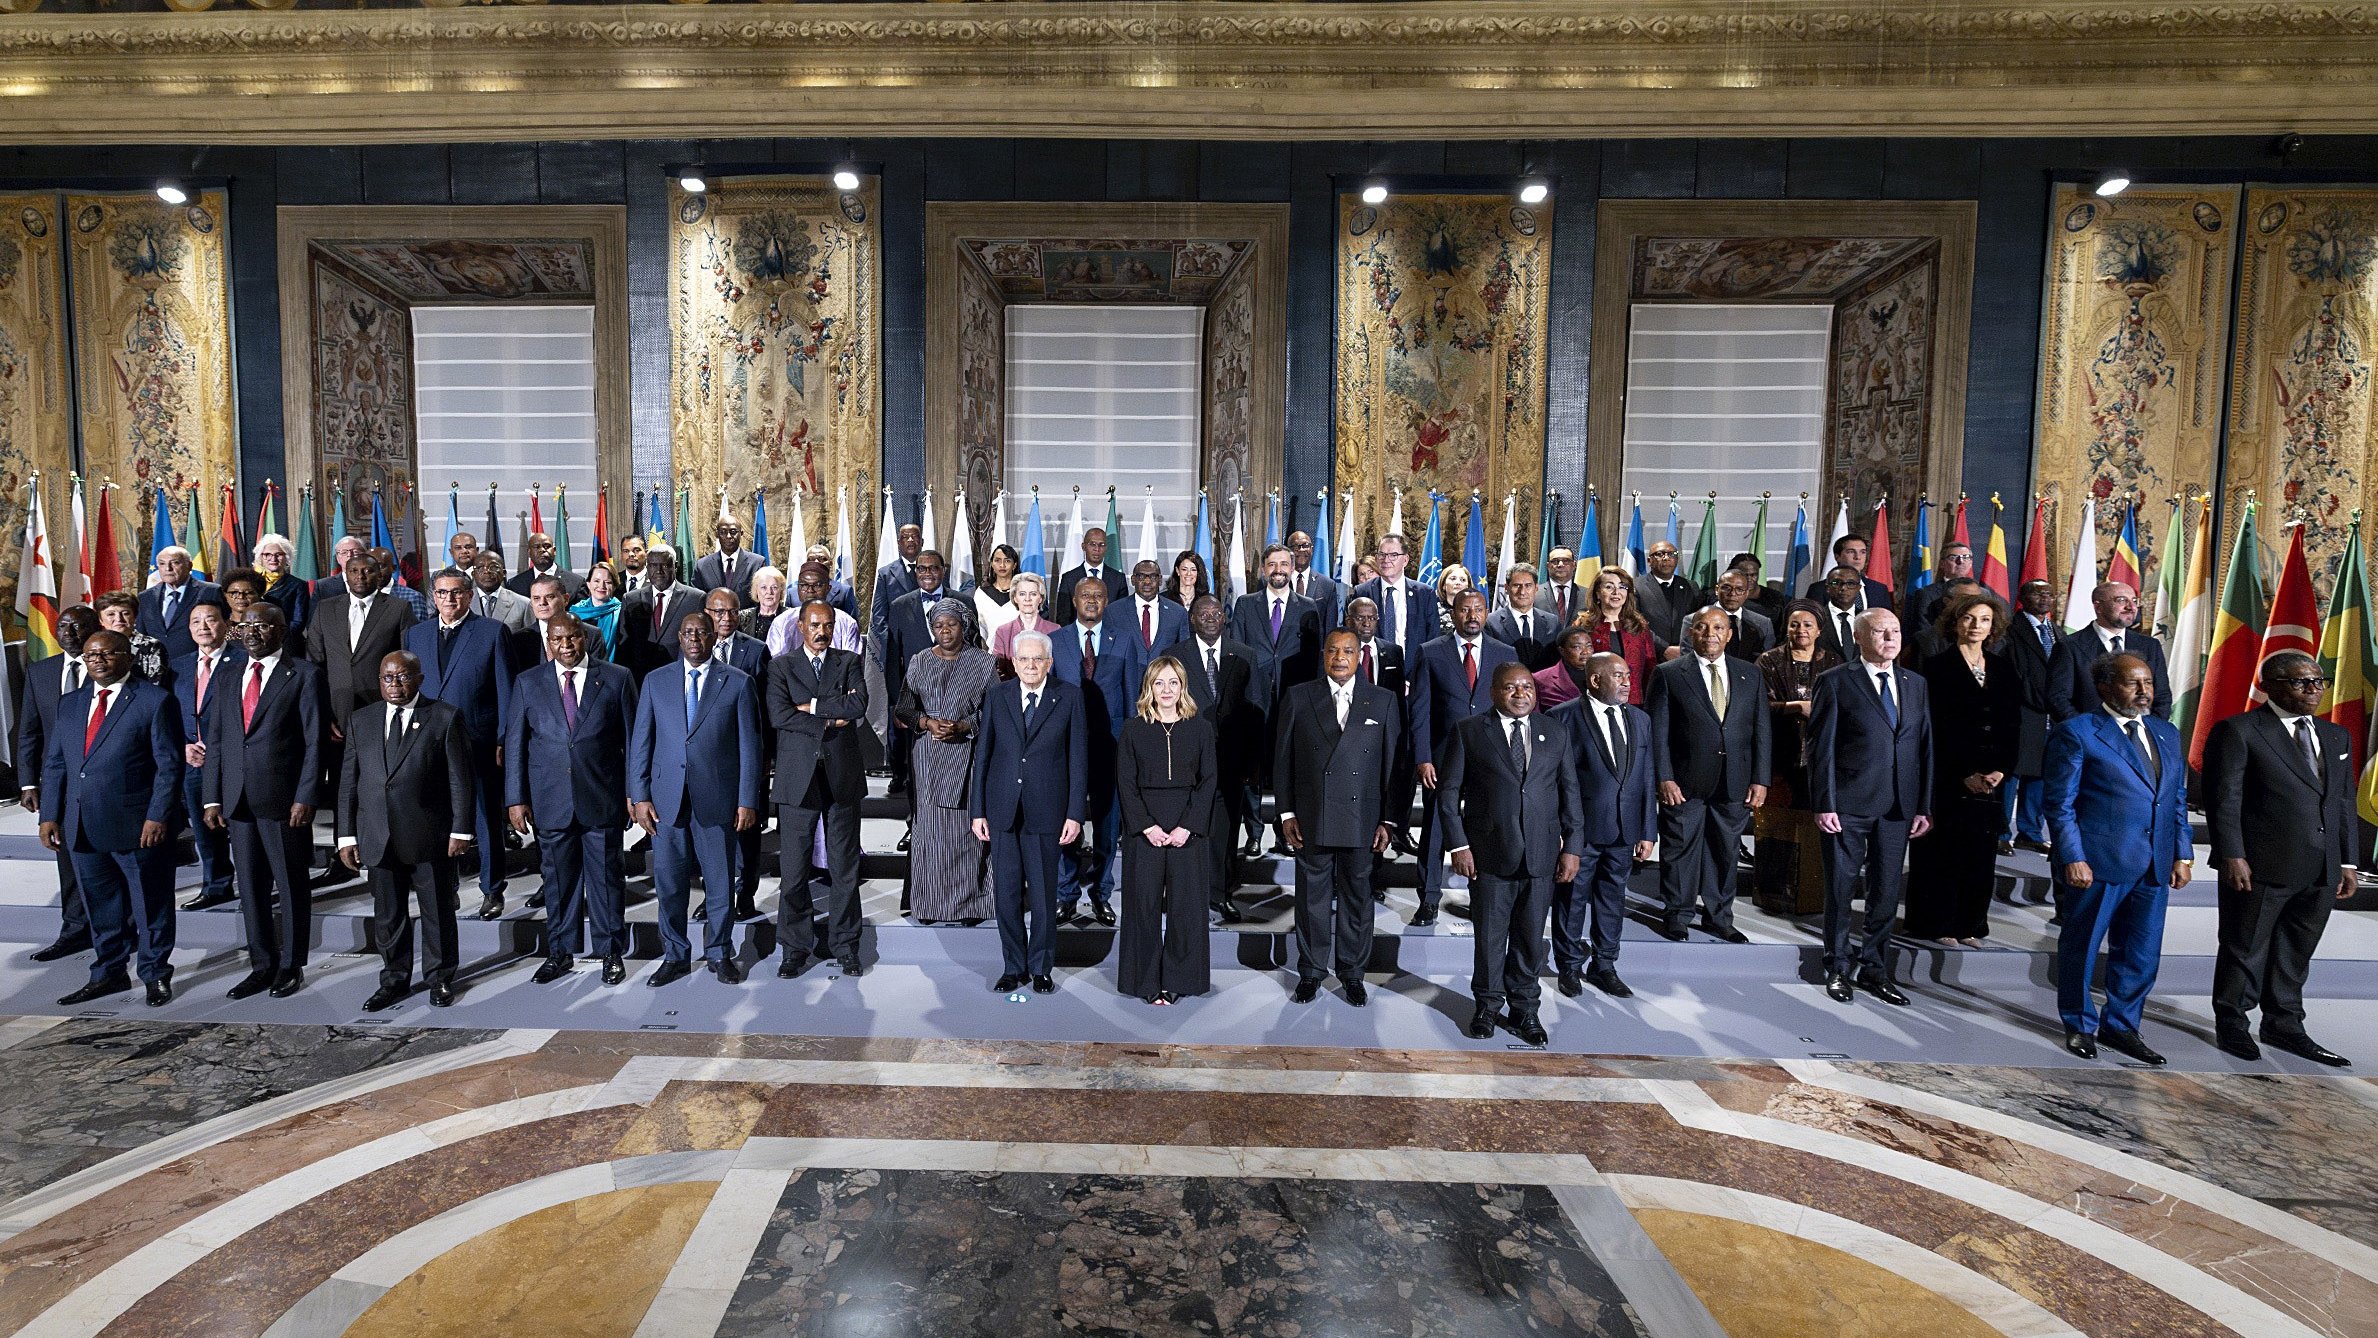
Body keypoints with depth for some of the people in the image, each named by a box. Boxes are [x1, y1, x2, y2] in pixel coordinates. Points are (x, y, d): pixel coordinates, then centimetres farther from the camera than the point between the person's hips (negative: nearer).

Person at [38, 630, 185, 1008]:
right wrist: (49, 815, 5)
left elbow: (169, 764, -9)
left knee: (150, 905, 6)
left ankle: (155, 974, 19)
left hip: (138, 827, -5)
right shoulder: (70, 703, 12)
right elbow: (54, 764, 14)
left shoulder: (154, 701, -5)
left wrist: (157, 817, -15)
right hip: (82, 829, 6)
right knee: (101, 907, 15)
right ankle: (108, 974, 28)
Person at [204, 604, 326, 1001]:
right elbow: (215, 740, 14)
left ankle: (291, 967, 16)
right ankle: (262, 966, 22)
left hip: (284, 800, -5)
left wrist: (306, 798, -14)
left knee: (291, 885, 5)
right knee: (250, 887, 11)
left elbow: (314, 742, -8)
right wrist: (212, 797, 6)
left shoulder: (303, 675, -3)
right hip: (238, 800, 5)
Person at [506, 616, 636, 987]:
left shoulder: (617, 679, 1)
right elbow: (514, 743, 6)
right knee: (558, 879, 11)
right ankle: (561, 952, 26)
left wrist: (634, 792, 0)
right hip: (549, 800, 2)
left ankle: (612, 952, 20)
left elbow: (631, 739, 2)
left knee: (607, 877, 6)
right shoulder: (528, 682, 5)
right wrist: (516, 798, 1)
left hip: (602, 799, -2)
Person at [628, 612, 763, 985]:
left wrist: (748, 800, -4)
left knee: (720, 881, 6)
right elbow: (640, 742, 8)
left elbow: (749, 745, 1)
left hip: (717, 799, -2)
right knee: (668, 883, 8)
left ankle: (720, 954, 23)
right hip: (666, 798, 2)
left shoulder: (737, 682, 2)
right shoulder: (655, 681, 9)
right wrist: (639, 796, 0)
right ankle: (675, 956, 23)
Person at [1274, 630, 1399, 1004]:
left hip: (1362, 820, 0)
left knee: (1357, 898, 10)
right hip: (1311, 820, 0)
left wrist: (1388, 820, 0)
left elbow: (1392, 764, 4)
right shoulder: (1298, 698, 3)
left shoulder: (1384, 701, 4)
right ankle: (1310, 973, 25)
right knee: (1312, 897, 9)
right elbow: (1282, 759, 4)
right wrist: (1286, 813, -1)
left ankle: (1353, 974, 26)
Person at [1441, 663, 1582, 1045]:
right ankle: (1488, 1006, 27)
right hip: (1489, 855, -2)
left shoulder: (1556, 735, 9)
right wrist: (1458, 845, -7)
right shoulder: (1468, 732, 0)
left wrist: (1572, 847, 3)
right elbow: (1448, 792, -1)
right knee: (1489, 936, 8)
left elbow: (1570, 794, 10)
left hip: (1541, 856, 2)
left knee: (1531, 938, 10)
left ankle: (1524, 1009, 27)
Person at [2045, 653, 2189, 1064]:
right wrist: (2072, 858, -15)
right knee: (2081, 948, 7)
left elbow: (2178, 800, 17)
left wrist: (2182, 854, 10)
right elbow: (2060, 803, -9)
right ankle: (2080, 1025, 23)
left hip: (2155, 864, 6)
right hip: (2098, 860, -6)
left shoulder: (2168, 734, 14)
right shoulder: (2077, 732, -6)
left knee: (2142, 954, 12)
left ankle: (2120, 1026, 28)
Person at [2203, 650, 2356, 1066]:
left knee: (2295, 953, 14)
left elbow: (2344, 802, 17)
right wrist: (2231, 856, -16)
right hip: (2259, 868, -6)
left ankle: (2284, 1025, 27)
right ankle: (2230, 1024, 18)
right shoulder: (2238, 731, -7)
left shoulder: (2336, 737, 15)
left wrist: (2347, 862, 13)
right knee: (2245, 950, 5)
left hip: (2320, 874, 6)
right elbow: (2223, 798, -11)